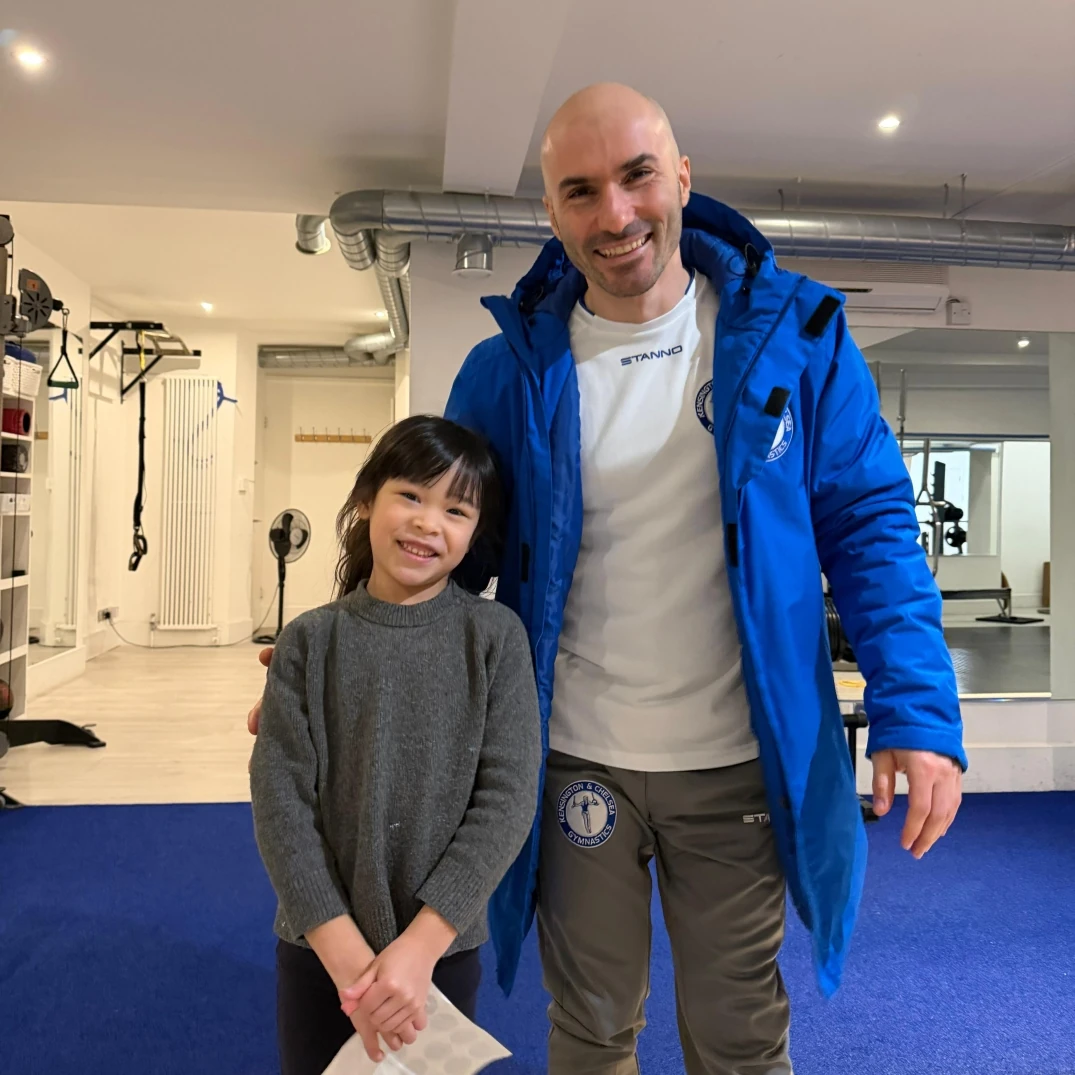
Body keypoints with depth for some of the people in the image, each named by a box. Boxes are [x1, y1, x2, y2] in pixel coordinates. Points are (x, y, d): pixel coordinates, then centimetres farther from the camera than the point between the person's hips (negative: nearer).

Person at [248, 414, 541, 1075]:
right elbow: (279, 798, -9)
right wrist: (346, 953, -15)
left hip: (445, 944, 0)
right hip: (318, 946, 1)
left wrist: (420, 943, -16)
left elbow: (509, 795, -12)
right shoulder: (310, 642, -6)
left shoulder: (495, 637, -9)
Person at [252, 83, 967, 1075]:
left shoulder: (793, 336, -6)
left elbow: (866, 523, -4)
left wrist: (918, 710, -13)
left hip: (740, 763, 0)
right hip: (576, 760, 1)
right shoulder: (508, 371, -5)